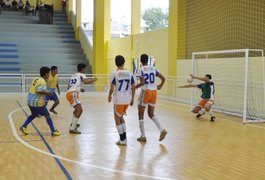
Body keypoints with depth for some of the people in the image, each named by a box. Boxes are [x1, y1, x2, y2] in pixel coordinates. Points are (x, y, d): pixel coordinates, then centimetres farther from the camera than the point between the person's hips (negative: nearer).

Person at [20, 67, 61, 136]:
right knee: (47, 115, 2)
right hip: (37, 102, -9)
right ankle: (53, 131, 4)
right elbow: (39, 91, -27)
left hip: (30, 101, 9)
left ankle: (23, 127, 22)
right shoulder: (43, 82, -15)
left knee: (34, 115, 28)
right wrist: (47, 93, -14)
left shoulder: (36, 79, 13)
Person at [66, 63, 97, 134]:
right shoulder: (81, 75, 2)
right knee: (79, 110, -19)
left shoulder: (73, 76, 26)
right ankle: (72, 129, -27)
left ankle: (73, 123, 46)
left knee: (77, 108, 31)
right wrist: (94, 79, -4)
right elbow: (86, 81, -20)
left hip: (69, 93, 9)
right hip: (73, 94, -9)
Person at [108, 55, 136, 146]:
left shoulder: (114, 74, -10)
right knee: (121, 117, 22)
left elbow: (112, 89, -12)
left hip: (118, 100, -5)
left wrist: (109, 96, 8)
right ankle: (124, 138, 22)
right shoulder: (129, 73, 2)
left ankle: (122, 140, 10)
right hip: (127, 99, 5)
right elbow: (133, 87, 3)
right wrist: (132, 99, 14)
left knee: (117, 118, 10)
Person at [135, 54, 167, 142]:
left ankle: (143, 136, 7)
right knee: (151, 114, 16)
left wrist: (134, 87, -6)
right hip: (154, 92, 6)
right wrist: (160, 86, 25)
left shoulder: (141, 70, -8)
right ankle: (162, 130, -3)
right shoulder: (153, 68, 10)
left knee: (141, 114, 7)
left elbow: (143, 82, -20)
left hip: (146, 91, -6)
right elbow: (163, 78, 9)